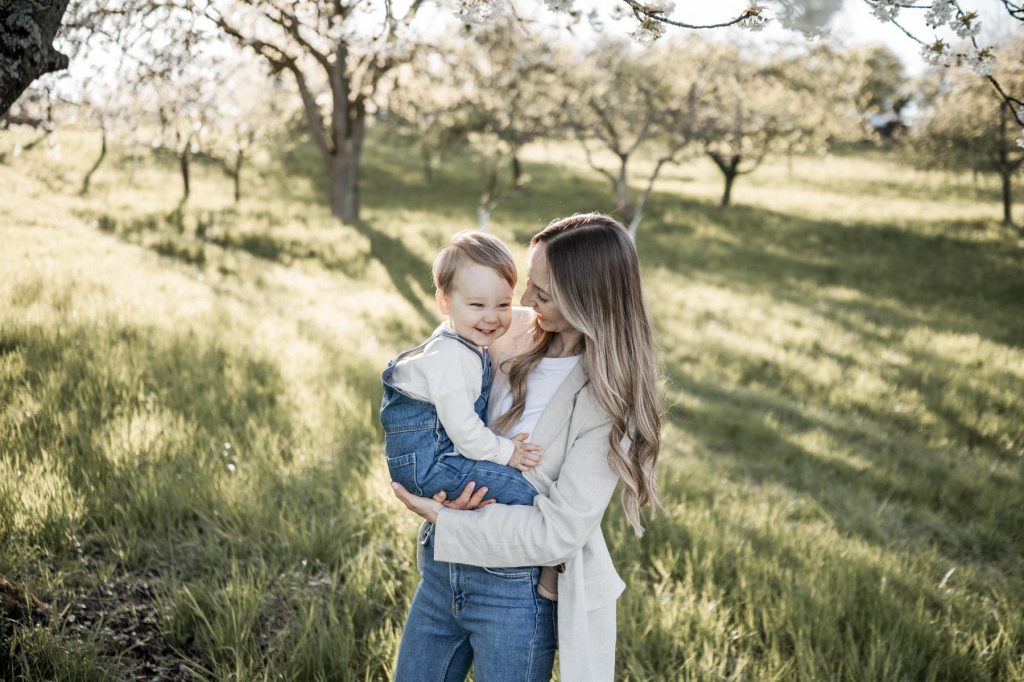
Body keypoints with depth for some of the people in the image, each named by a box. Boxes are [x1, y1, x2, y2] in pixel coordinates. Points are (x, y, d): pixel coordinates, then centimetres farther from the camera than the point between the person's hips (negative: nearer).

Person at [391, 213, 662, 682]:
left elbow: (556, 533, -21)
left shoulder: (608, 400, -19)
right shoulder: (511, 334, -3)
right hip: (442, 568, 6)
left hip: (519, 594, -6)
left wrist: (440, 519, -18)